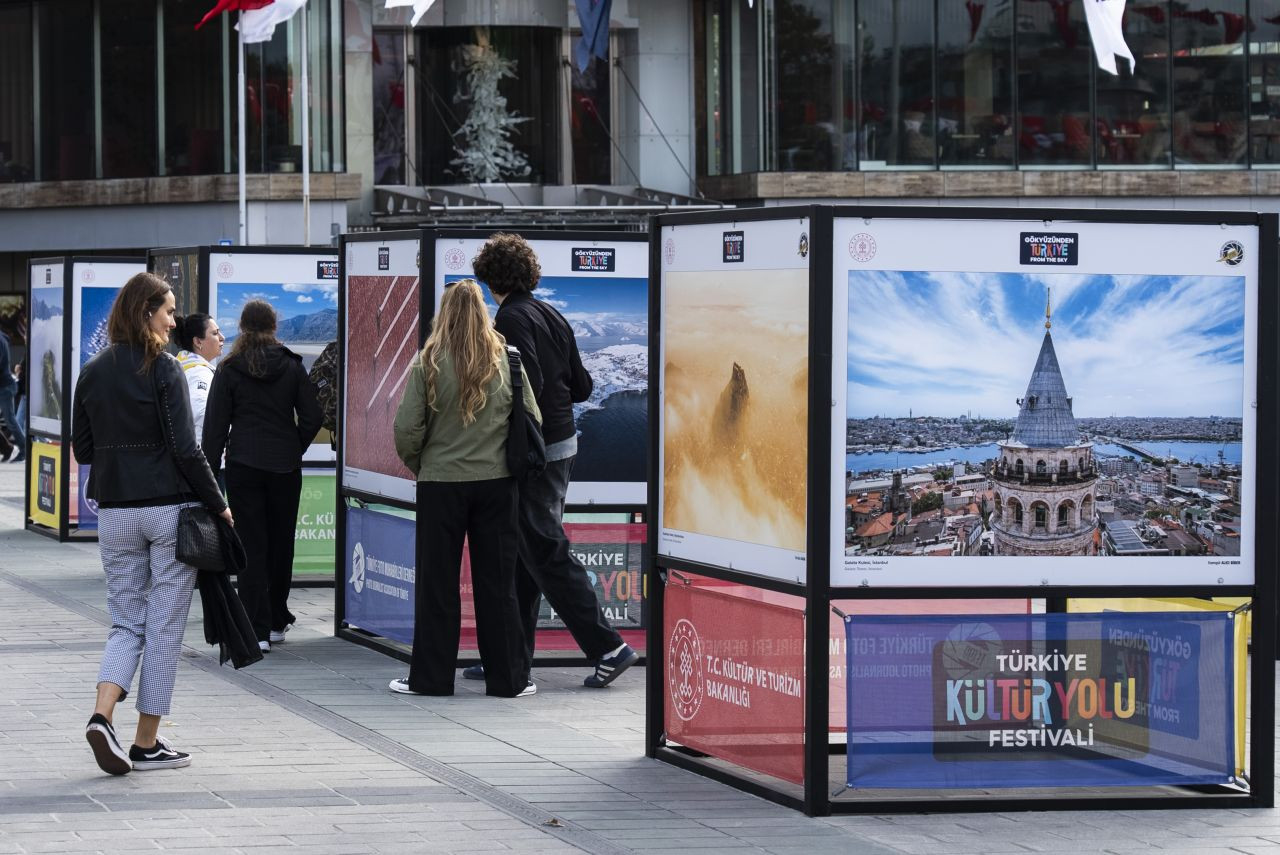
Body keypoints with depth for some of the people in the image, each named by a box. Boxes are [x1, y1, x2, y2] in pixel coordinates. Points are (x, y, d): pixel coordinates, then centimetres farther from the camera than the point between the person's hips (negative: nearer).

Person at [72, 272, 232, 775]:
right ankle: (146, 744, 7)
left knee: (127, 623, 12)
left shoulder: (93, 373, 5)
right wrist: (217, 504, -4)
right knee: (164, 627, 4)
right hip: (169, 508, -5)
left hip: (115, 512, 5)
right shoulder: (162, 370, -11)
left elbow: (82, 449, 10)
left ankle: (102, 715, -11)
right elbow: (185, 449, -14)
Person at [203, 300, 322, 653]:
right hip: (284, 466, 2)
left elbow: (215, 424, -2)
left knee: (251, 546, -1)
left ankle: (257, 630, -7)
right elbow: (311, 418, 0)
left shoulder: (230, 369, -2)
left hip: (243, 465, -2)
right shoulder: (292, 366, 2)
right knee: (281, 543, 14)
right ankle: (277, 621, 25)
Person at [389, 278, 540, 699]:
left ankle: (430, 676, 12)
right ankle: (508, 677, 11)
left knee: (437, 583, 7)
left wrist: (418, 464, 9)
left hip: (440, 484, -2)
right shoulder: (506, 361, -2)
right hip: (496, 483, 2)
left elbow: (406, 430, -9)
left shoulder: (428, 364, -8)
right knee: (497, 583, 8)